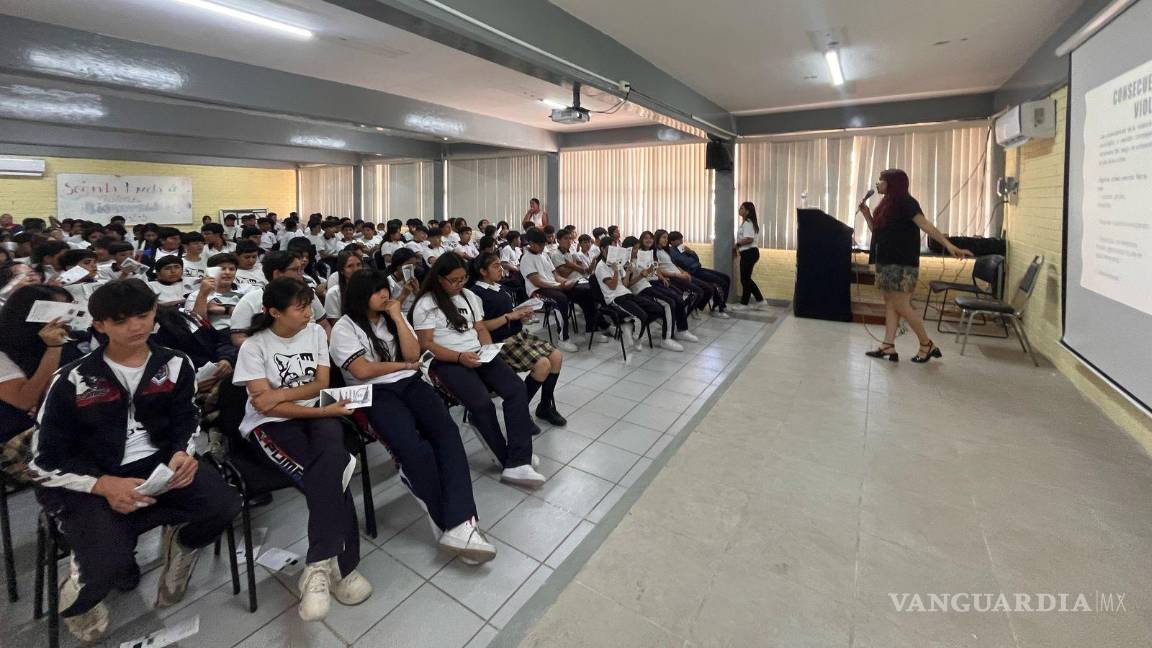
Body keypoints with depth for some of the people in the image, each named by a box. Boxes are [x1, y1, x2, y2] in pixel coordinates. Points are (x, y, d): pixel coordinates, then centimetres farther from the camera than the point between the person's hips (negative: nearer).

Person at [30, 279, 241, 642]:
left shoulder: (175, 365, 1)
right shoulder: (73, 380, -6)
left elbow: (187, 421, 9)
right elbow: (45, 461, -4)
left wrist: (183, 454, -15)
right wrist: (104, 485, -21)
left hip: (159, 466, 2)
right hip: (91, 484, -2)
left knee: (224, 505, -22)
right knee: (109, 562, -25)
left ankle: (181, 541, 13)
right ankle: (76, 601, 14)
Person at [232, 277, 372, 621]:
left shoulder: (316, 332, 6)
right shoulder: (254, 346, -6)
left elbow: (321, 384, 4)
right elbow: (263, 405, -11)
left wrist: (283, 393, -14)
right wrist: (322, 410, -18)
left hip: (316, 415, 3)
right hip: (270, 424, -3)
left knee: (329, 456, -31)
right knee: (331, 473, -29)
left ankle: (320, 565, -28)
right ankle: (340, 564, -26)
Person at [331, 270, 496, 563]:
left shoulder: (394, 318, 19)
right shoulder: (344, 329, 3)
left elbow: (413, 355, 5)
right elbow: (362, 371, -9)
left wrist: (397, 317, 0)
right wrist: (403, 365, 1)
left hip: (411, 384, 4)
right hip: (375, 394, -4)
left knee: (447, 432, -27)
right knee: (415, 450, -31)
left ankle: (458, 524, -37)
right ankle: (454, 525, -17)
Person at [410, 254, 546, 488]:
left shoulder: (469, 296, 16)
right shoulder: (425, 304, -1)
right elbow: (426, 344, -7)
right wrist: (460, 357, -19)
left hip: (478, 356, 5)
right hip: (447, 362, -5)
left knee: (516, 389, -21)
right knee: (482, 403, -30)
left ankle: (517, 463, -26)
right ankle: (512, 460, -11)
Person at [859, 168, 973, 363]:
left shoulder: (906, 203, -10)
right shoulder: (886, 204, 15)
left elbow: (926, 226, -18)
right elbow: (877, 232, 21)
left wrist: (949, 245, -26)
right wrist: (866, 214, 9)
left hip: (902, 265, -9)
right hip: (886, 263, 9)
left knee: (902, 307, -6)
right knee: (890, 304, 6)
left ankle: (928, 345, 8)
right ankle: (889, 346, 7)